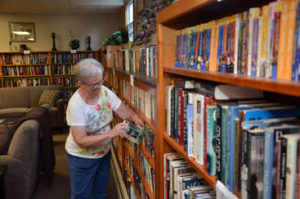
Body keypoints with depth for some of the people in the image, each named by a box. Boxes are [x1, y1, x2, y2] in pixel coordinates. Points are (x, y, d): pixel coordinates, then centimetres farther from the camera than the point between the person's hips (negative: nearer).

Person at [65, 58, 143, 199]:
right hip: (82, 157, -5)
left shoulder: (105, 92, -13)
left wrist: (134, 117, -29)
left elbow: (123, 111, -7)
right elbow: (81, 141, -31)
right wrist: (111, 134, -39)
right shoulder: (75, 105, -29)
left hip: (104, 153, 5)